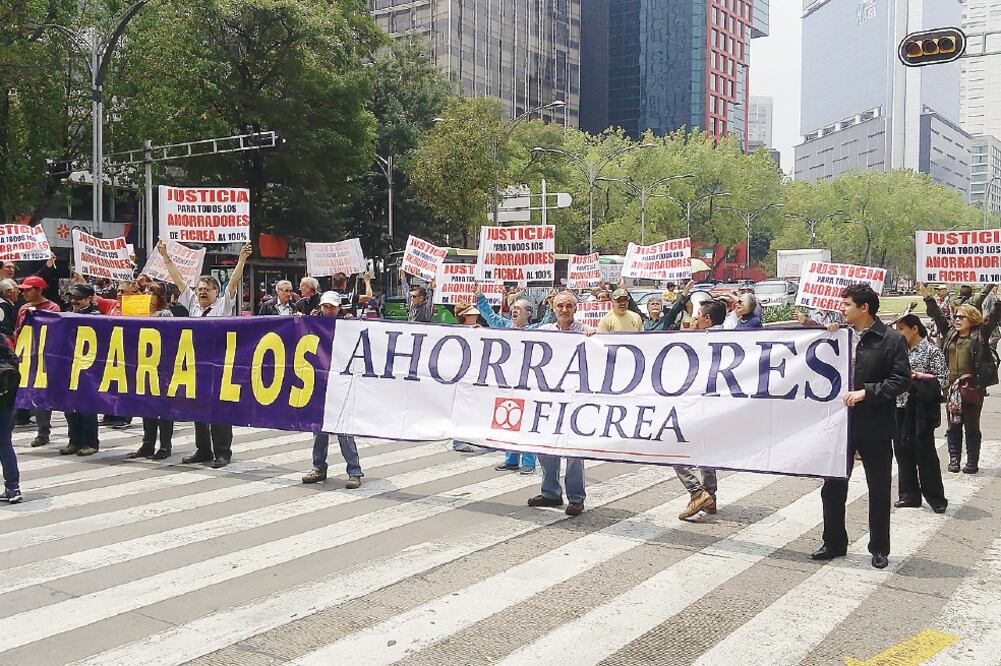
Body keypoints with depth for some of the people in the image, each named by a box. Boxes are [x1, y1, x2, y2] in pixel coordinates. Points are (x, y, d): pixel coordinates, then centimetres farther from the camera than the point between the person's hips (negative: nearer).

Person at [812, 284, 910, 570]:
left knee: (879, 490, 9)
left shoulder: (891, 339, -8)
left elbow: (901, 380, -12)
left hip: (875, 427, -4)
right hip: (841, 423, 4)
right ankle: (834, 543, 25)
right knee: (833, 486, 10)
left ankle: (879, 548, 24)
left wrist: (866, 392, -20)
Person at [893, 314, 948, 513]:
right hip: (900, 407, 6)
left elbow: (943, 379, -8)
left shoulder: (931, 351, -6)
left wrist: (917, 375, -16)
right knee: (903, 450, 8)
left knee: (925, 452, -3)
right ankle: (909, 495, 18)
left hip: (921, 409, -6)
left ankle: (936, 499, 7)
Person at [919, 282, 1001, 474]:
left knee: (972, 426, 5)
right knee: (953, 426, 10)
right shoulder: (950, 333, 9)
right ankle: (954, 460, 18)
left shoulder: (980, 335, -2)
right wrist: (927, 296, 11)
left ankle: (972, 462, 13)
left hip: (973, 387, -4)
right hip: (951, 387, 4)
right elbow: (937, 315, 13)